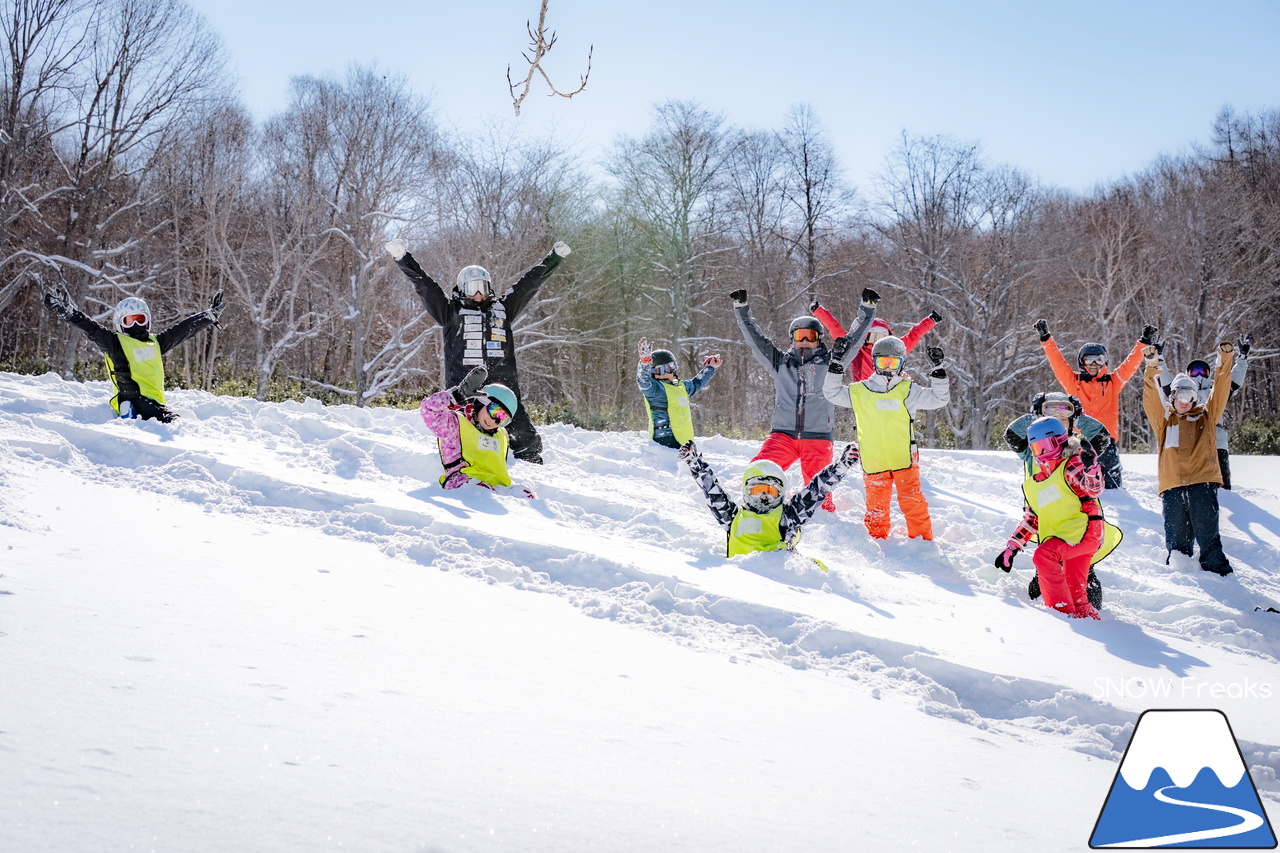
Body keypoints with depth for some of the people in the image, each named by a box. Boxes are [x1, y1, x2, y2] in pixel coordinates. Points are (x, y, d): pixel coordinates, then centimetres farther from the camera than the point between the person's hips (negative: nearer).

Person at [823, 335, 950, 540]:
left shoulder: (909, 391, 5)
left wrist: (938, 369, -6)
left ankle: (923, 541, 6)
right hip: (873, 461, 1)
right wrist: (836, 364, 7)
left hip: (904, 460, -1)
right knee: (876, 508, 6)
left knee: (913, 503, -4)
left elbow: (939, 398, 3)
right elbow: (832, 392, 15)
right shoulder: (859, 392, 8)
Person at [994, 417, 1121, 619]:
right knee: (1075, 594, 1)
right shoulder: (1033, 482, 22)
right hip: (1060, 539, 7)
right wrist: (1011, 548, 23)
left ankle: (1062, 610, -26)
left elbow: (1094, 489, -15)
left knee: (1043, 555, -27)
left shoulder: (1070, 466, 2)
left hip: (1082, 530, -7)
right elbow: (1030, 519, 28)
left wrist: (1090, 465, -34)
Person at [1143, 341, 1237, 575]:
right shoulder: (1164, 419, 17)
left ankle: (1217, 571, -3)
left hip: (1203, 482, -1)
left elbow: (1220, 392, 10)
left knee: (1207, 534, -6)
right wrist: (1152, 368, -10)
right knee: (1176, 538, 3)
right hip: (1172, 485, 1)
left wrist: (1225, 360, -1)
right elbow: (1151, 399, 3)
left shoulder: (1206, 416, 19)